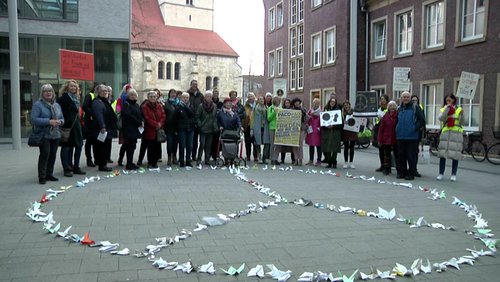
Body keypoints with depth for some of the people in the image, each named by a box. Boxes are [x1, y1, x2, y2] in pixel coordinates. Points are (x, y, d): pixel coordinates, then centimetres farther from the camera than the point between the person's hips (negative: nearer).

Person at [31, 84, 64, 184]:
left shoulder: (57, 105, 15)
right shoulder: (38, 104, -4)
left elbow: (62, 119, 20)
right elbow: (34, 119, -13)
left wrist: (59, 121, -5)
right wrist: (49, 121, -20)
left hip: (55, 135, 6)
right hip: (43, 134, -6)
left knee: (53, 155, 6)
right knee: (44, 154, -11)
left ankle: (49, 174, 18)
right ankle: (42, 177, -2)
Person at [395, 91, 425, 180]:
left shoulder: (415, 108, 0)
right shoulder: (399, 109, 15)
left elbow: (421, 120, -4)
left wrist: (415, 128, -13)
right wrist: (397, 130, 11)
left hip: (412, 136, -5)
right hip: (400, 137, 5)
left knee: (411, 156, -3)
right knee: (401, 155, 9)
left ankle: (411, 173, 4)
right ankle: (402, 172, 19)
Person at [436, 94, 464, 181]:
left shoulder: (459, 109, 5)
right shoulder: (443, 109, 11)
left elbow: (461, 123, 4)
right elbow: (440, 118, -10)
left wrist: (462, 115, -10)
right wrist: (447, 109, -13)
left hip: (456, 134, -1)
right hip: (445, 133, 2)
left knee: (455, 155, 0)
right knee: (442, 154, 0)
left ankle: (454, 174, 7)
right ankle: (441, 173, 6)